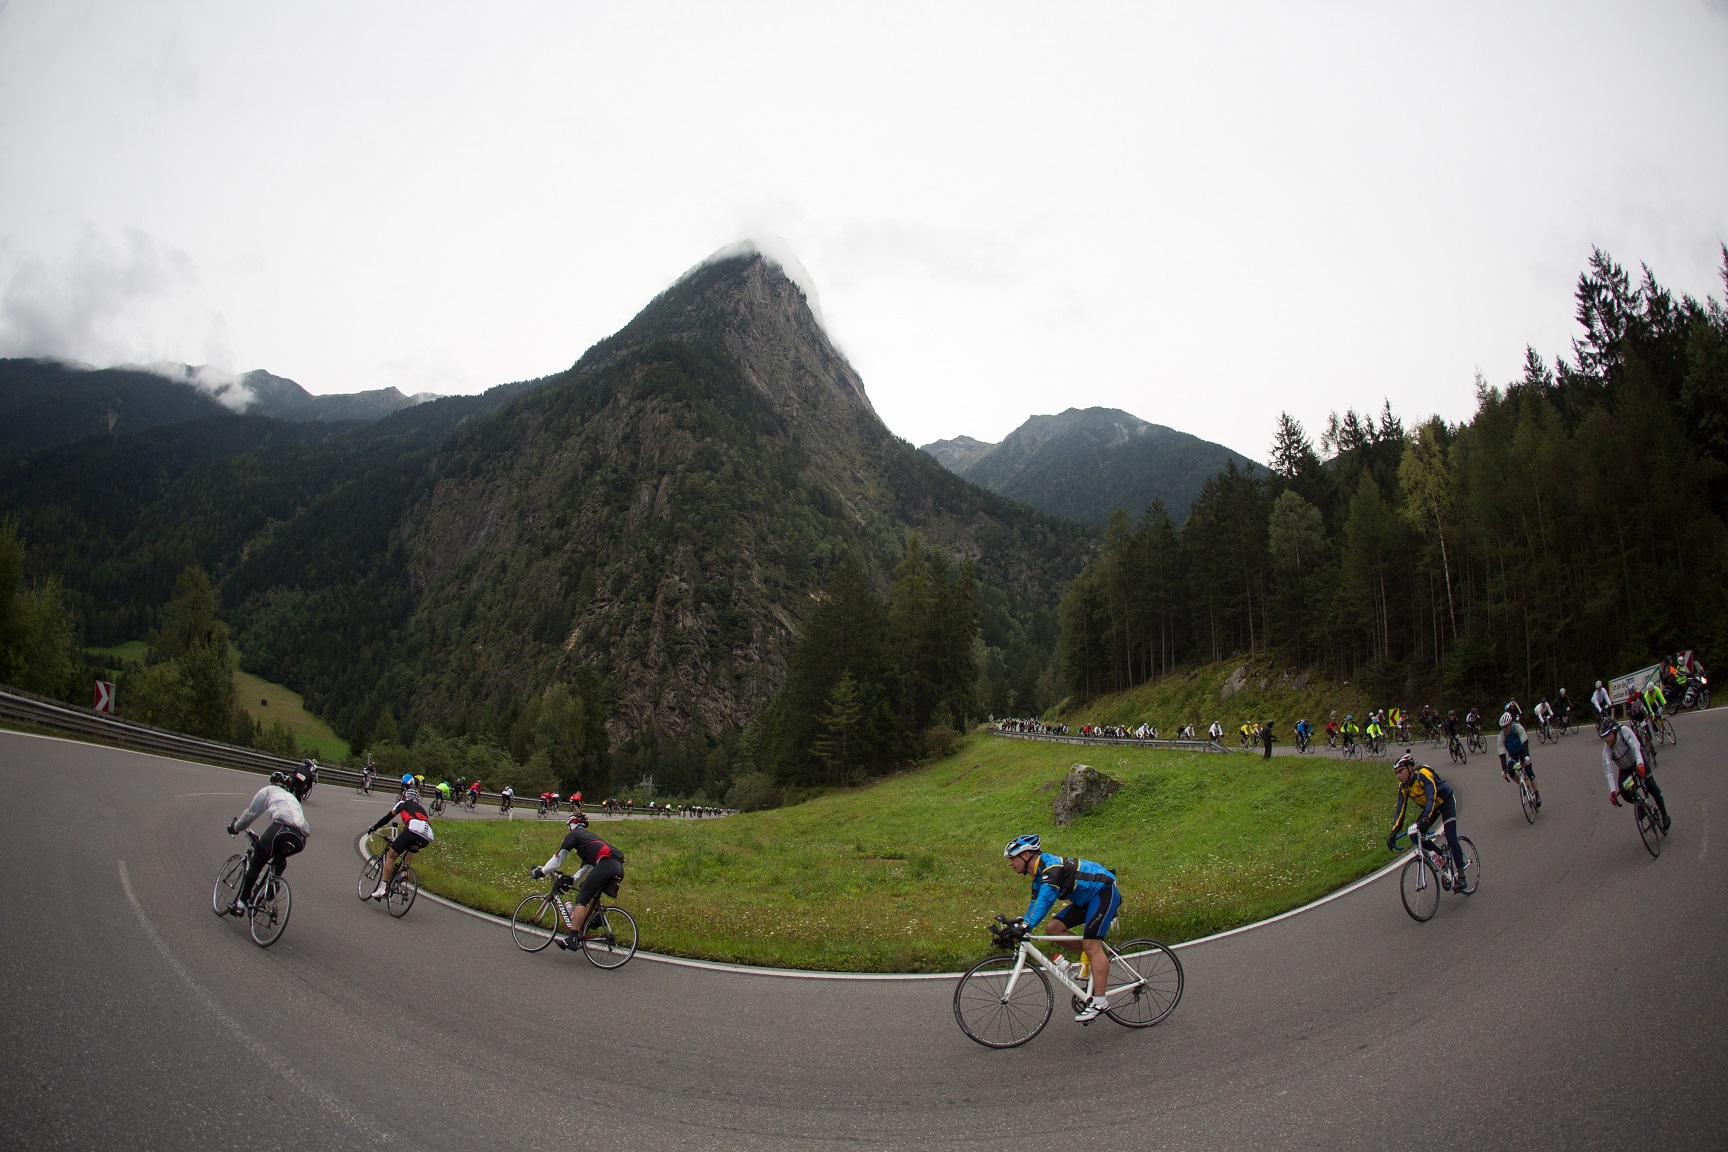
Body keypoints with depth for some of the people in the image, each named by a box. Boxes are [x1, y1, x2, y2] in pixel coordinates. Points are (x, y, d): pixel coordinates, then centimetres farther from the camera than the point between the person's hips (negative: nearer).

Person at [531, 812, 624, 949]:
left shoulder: (574, 834, 15)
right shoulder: (589, 836, 38)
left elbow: (558, 857, 15)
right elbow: (587, 865, 41)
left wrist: (540, 871, 25)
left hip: (605, 864, -8)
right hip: (619, 868, 8)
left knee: (581, 900, -6)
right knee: (591, 899, 22)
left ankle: (572, 938, -12)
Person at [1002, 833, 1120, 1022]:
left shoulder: (1051, 866, -24)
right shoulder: (1039, 874, 6)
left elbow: (1045, 901, -35)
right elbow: (1036, 904, 11)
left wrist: (1027, 926, -42)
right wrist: (1020, 923, -1)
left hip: (1104, 892, -9)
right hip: (1087, 898, 9)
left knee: (1091, 944, -17)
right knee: (1054, 929, -2)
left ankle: (1100, 1000, -13)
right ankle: (1097, 957, 11)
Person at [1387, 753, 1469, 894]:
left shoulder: (1423, 775, -32)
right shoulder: (1403, 786, -13)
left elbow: (1431, 798, -44)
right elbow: (1401, 810, -14)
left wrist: (1426, 818, -60)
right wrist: (1394, 832, -23)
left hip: (1445, 801, -6)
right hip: (1431, 807, 6)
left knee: (1451, 838, -18)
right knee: (1415, 832, -13)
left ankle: (1461, 878, -11)